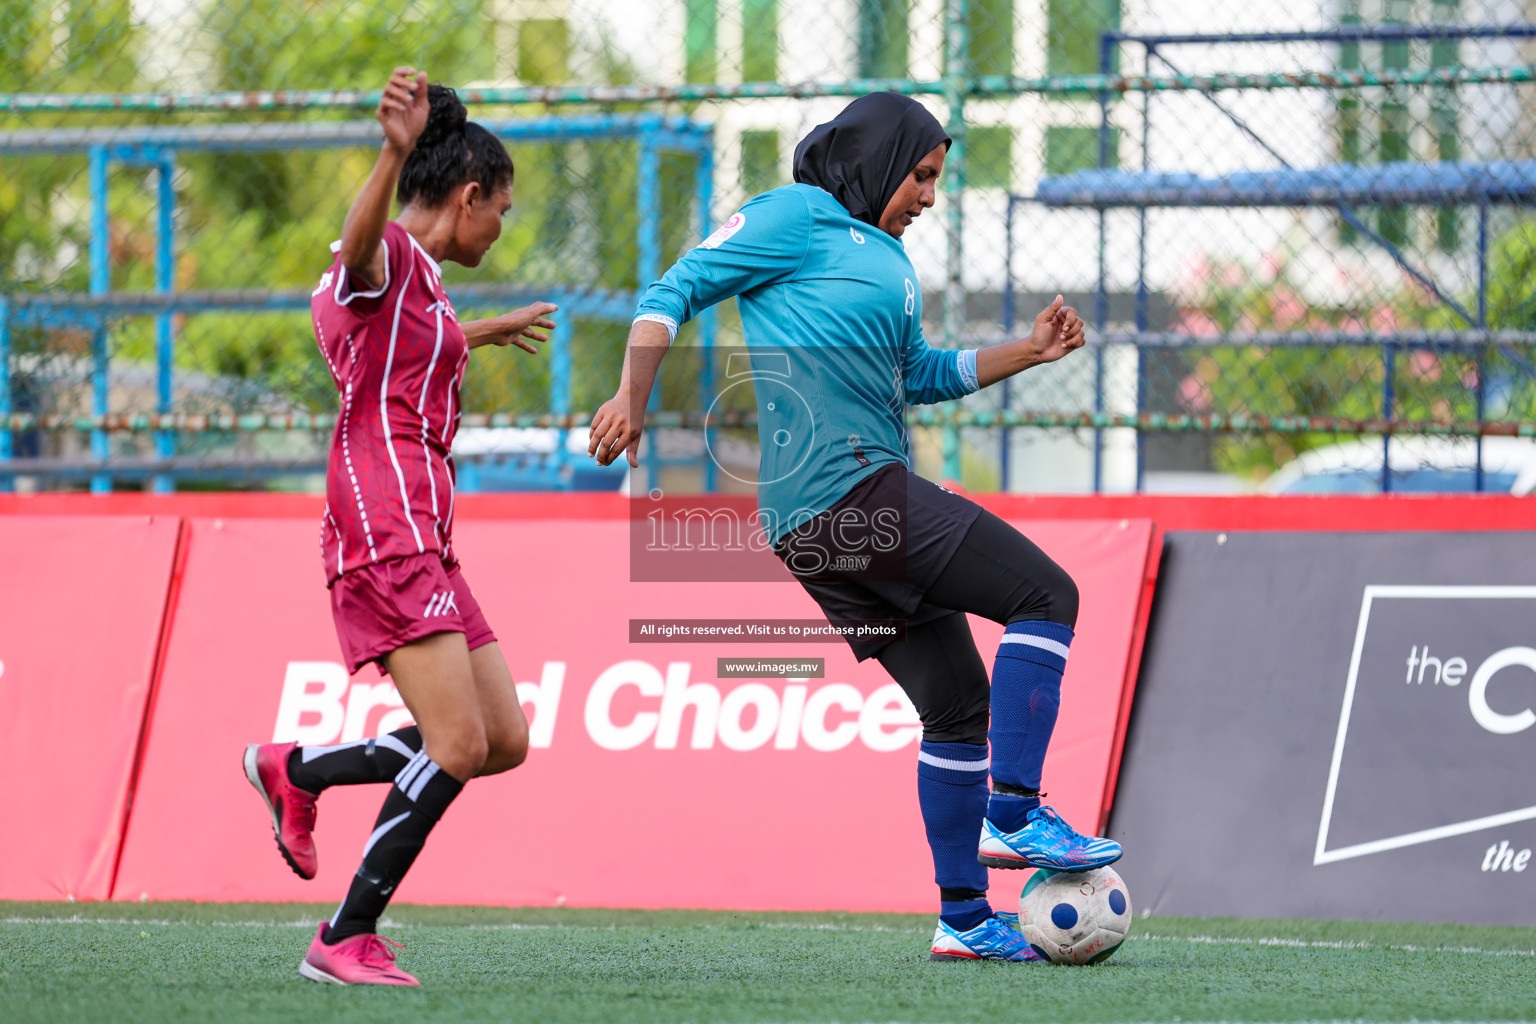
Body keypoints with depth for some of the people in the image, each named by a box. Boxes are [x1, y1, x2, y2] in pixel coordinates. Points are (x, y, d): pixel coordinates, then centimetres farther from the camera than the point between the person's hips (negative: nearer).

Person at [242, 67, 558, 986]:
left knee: (506, 740, 8)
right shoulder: (390, 256, -7)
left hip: (422, 542, 10)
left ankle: (295, 772, 17)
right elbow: (356, 243, -34)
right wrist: (397, 153, -54)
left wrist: (484, 334, 62)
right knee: (459, 745, -15)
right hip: (388, 533, -10)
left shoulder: (420, 281, 23)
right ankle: (348, 940, -12)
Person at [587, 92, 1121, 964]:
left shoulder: (888, 258, 25)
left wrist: (1029, 352, 24)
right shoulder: (800, 219, -2)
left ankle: (966, 919, 17)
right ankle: (1014, 815, -17)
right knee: (1046, 594, -12)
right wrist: (633, 400, -14)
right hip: (847, 490, -10)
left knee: (957, 704, 12)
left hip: (824, 530, 10)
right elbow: (677, 292, -5)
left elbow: (920, 375, 33)